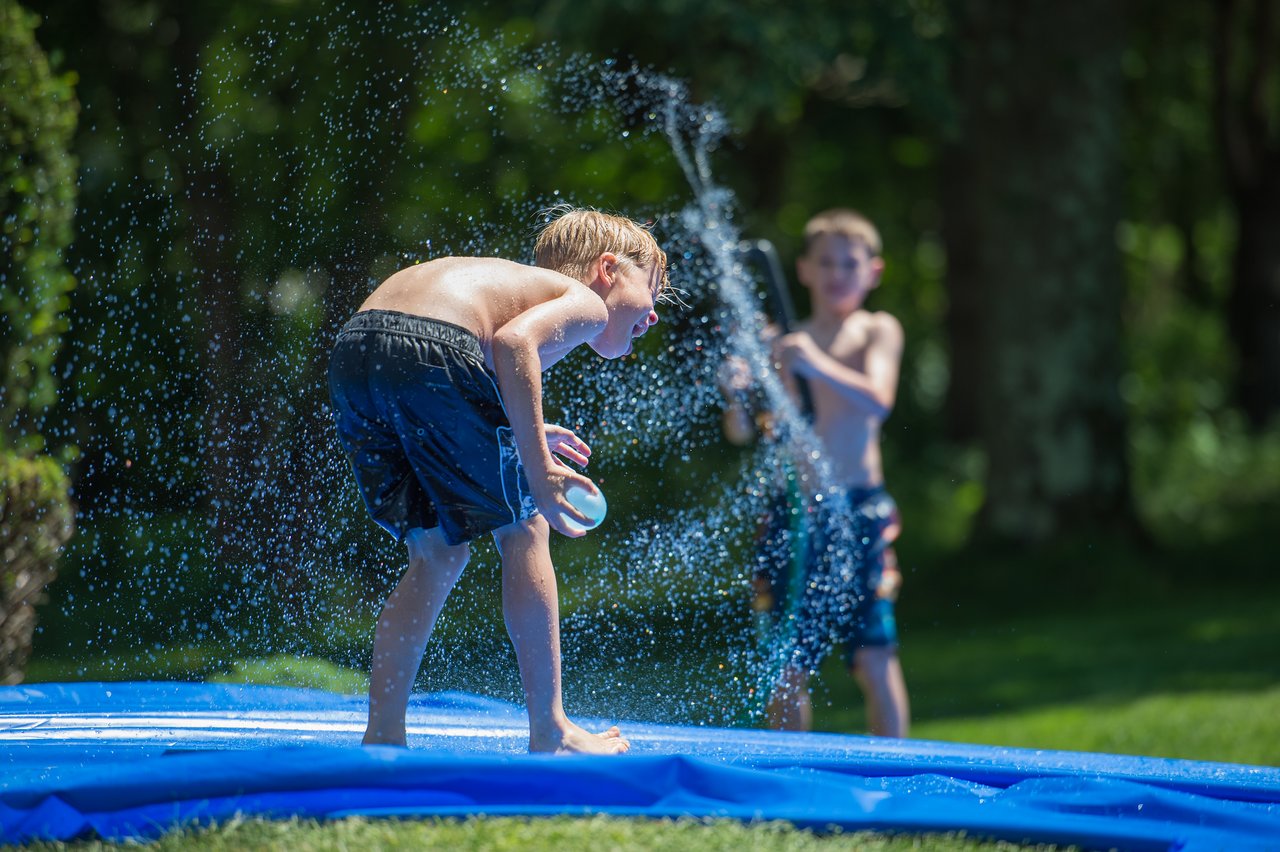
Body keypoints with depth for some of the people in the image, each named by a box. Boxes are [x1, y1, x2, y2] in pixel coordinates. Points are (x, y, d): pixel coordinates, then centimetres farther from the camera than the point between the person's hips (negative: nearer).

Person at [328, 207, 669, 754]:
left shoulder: (513, 281, 37)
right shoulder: (586, 303, 13)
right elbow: (514, 339, -10)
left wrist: (520, 438, 32)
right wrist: (536, 466, -11)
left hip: (351, 352, 8)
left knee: (437, 557, 19)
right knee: (523, 531, 10)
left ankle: (382, 736, 15)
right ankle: (550, 732, 14)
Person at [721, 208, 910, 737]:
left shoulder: (877, 332, 4)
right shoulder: (783, 345, 11)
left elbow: (877, 401, -14)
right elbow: (743, 433, 7)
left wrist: (818, 367, -30)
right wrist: (738, 393, -15)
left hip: (859, 509, -3)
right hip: (793, 509, 3)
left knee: (874, 654, -10)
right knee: (787, 664, 4)